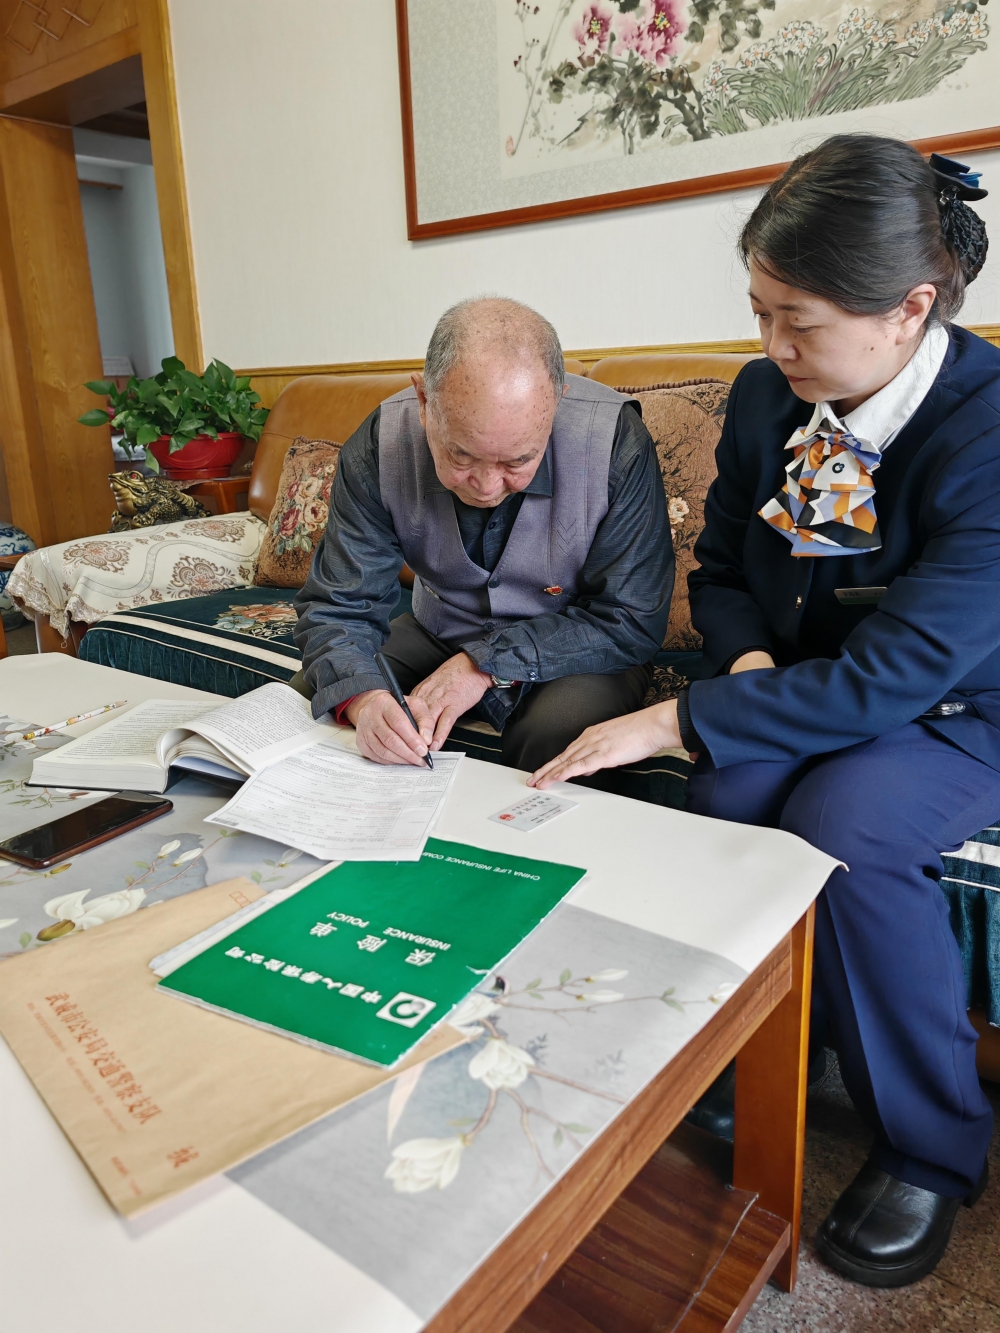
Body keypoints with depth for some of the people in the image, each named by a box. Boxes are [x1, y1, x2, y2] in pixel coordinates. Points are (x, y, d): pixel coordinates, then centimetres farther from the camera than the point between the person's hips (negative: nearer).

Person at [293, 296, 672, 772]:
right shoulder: (379, 445, -20)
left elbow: (633, 621, -21)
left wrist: (489, 663, -27)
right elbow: (336, 608, -14)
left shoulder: (615, 441, -27)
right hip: (438, 634, 2)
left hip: (570, 651, -1)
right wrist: (363, 698, -36)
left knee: (559, 734, -33)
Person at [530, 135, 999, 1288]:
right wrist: (750, 660, -15)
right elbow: (721, 572, 7)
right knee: (730, 792, -27)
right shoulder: (765, 396, -5)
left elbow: (897, 670, -30)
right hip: (800, 694, 4)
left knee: (842, 824, -32)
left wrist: (673, 722, -32)